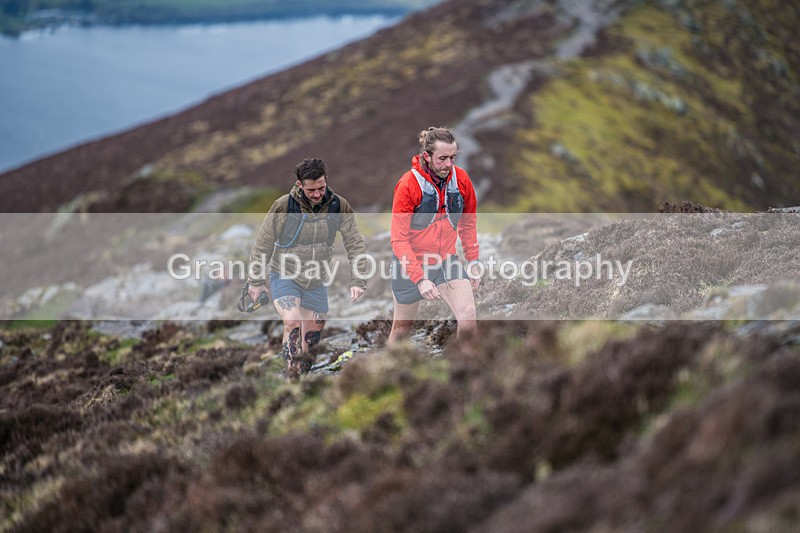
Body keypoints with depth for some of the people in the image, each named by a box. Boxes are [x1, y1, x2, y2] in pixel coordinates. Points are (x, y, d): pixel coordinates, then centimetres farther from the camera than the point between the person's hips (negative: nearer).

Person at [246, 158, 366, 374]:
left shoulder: (338, 206, -12)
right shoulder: (284, 206, -19)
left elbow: (355, 244, -4)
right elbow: (263, 245, -7)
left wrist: (357, 281, -10)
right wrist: (256, 280, -2)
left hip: (317, 282, 4)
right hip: (284, 276, -3)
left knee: (312, 334, 9)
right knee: (292, 324, -26)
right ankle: (293, 373, -20)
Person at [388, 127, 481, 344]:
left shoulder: (461, 179, -6)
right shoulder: (408, 184, -19)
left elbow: (468, 224, 11)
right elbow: (399, 240, -19)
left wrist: (473, 261, 5)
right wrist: (420, 278, -27)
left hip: (447, 260, 3)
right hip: (411, 263, -3)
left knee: (468, 317, -18)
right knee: (403, 327, 11)